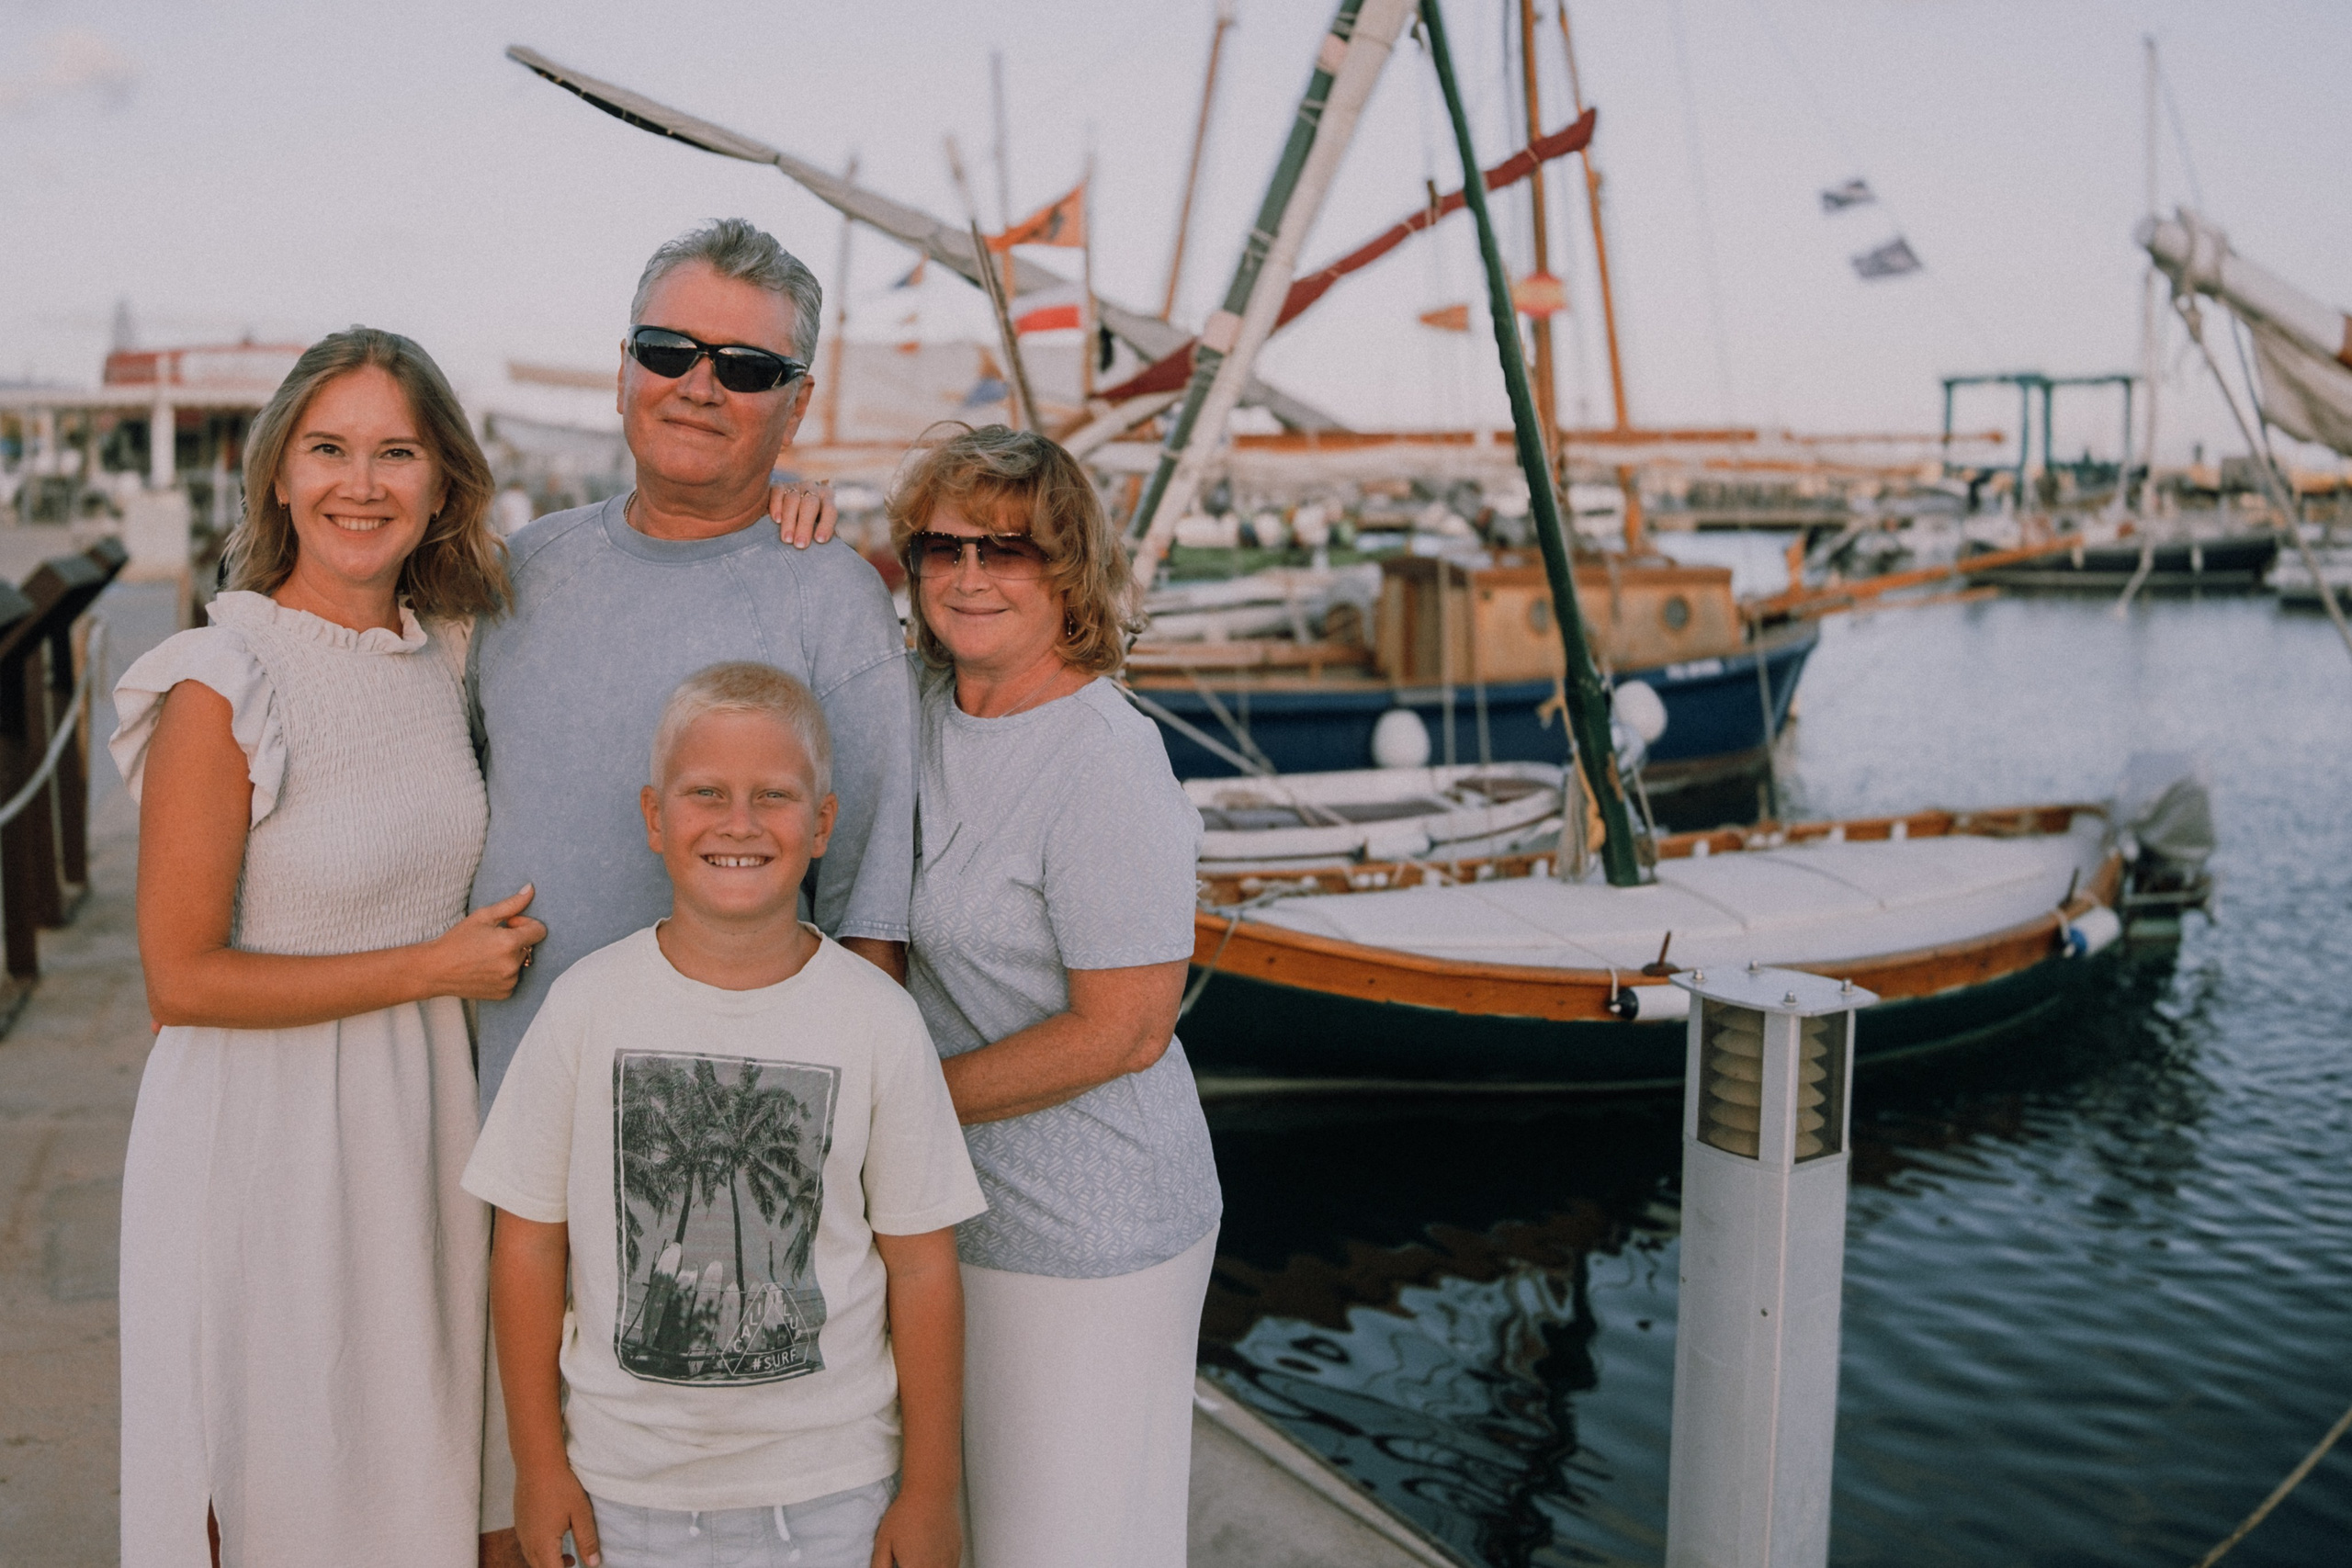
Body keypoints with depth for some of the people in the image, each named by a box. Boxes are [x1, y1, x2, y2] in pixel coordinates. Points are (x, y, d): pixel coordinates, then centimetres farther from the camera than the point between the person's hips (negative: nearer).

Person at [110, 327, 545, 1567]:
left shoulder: (447, 652, 0)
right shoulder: (222, 686, -16)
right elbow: (183, 979, -15)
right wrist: (431, 967, -13)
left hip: (420, 1111, 5)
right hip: (263, 1131, -5)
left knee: (412, 1467, 18)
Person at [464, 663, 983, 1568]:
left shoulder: (879, 1023, -8)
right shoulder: (588, 1007, -7)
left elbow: (921, 1266, -4)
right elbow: (530, 1244, -1)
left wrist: (930, 1491, 0)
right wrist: (540, 1465, 1)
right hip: (624, 1488, 1)